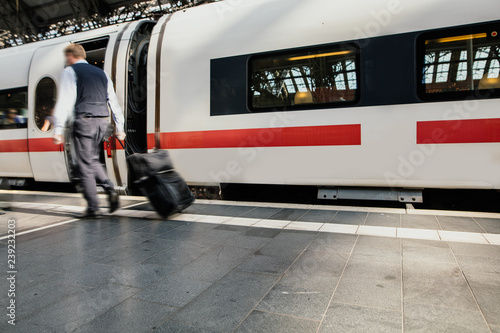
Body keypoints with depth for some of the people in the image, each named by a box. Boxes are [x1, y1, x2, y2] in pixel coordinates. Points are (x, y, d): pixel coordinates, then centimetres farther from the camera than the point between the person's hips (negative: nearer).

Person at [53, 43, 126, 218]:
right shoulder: (101, 73, 19)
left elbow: (65, 101, -9)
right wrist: (119, 127, 15)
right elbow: (113, 101, 15)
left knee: (85, 165, 0)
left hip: (84, 121, -6)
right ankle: (110, 189, 2)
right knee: (92, 160, 21)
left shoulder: (70, 72, 2)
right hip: (102, 120, 6)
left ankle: (93, 208, 2)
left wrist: (58, 130, -12)